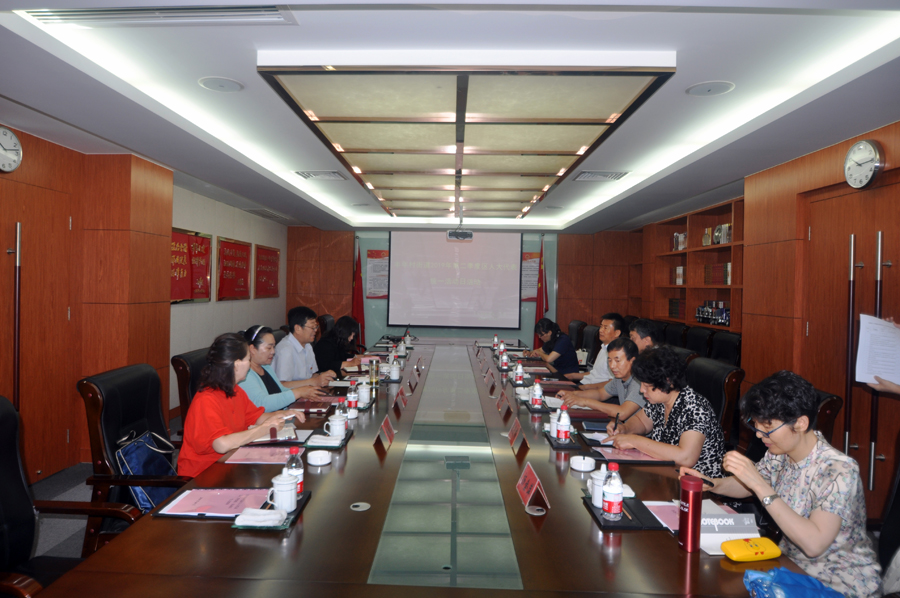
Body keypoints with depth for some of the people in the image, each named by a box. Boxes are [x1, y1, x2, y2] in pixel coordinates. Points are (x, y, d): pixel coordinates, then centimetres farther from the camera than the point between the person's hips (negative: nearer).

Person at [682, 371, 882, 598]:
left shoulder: (839, 471, -25)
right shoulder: (780, 454, -7)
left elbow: (814, 544, -33)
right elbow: (745, 487, 10)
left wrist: (760, 485, -35)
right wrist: (711, 483, -11)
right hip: (792, 563, 6)